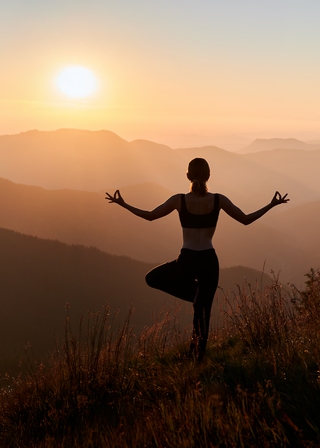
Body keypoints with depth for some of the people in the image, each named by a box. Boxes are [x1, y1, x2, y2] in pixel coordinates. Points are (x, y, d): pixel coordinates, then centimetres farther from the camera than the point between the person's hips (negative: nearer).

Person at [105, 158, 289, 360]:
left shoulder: (179, 200, -7)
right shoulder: (219, 200, -4)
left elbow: (149, 215, 3)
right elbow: (246, 219, 2)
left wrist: (123, 204, 14)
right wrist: (272, 205, 13)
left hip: (187, 261, -2)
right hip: (209, 261, 2)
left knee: (152, 278, 24)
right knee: (204, 310, 15)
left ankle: (195, 293, 9)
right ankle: (199, 354, 18)